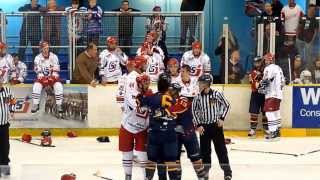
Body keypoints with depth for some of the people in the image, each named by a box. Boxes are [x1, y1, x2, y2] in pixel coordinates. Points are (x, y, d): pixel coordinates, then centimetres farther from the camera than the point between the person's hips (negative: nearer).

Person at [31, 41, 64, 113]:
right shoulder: (38, 58, -2)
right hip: (42, 78, 0)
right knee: (36, 85, -29)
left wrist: (54, 76, -20)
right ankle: (35, 105, -19)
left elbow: (56, 69, -4)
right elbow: (38, 70, -4)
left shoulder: (54, 57, -2)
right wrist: (41, 76, -20)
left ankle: (59, 105, -22)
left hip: (52, 78, 0)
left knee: (58, 85, -30)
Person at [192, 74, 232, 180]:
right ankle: (205, 171, 18)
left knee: (221, 148, -1)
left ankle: (227, 171, 6)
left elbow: (226, 105, -1)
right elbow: (194, 111, 6)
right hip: (204, 126, 3)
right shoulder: (198, 98, -3)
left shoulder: (216, 94, -10)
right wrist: (198, 125, -1)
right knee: (204, 149, 7)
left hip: (216, 125, -3)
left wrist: (222, 118, -7)